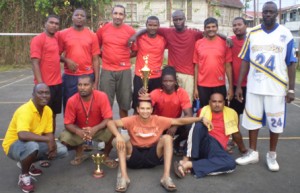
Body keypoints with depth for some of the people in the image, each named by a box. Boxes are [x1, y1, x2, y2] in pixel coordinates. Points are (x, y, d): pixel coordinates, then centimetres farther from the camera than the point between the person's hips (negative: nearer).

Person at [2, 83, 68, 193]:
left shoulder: (48, 110, -5)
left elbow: (49, 133, -1)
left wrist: (52, 146, -23)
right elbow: (22, 135, -44)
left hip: (35, 143, 8)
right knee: (32, 146, -40)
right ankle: (24, 176, -11)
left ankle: (27, 163, 13)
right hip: (14, 145, -7)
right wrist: (48, 139, -38)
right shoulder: (24, 111, -29)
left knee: (62, 151, -4)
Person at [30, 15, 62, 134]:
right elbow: (35, 62, -14)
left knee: (53, 114, 13)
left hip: (58, 83, 7)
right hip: (45, 84, -7)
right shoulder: (38, 39, -8)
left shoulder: (57, 39, 11)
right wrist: (40, 83, -20)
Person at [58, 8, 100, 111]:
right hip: (69, 77, 0)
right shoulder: (63, 34, 3)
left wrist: (96, 81, -3)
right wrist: (66, 60, -13)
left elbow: (95, 59, 2)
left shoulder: (92, 35, 3)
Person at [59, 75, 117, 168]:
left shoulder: (102, 97, -23)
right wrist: (78, 131, -36)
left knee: (112, 133, -31)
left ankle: (105, 156, 3)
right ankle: (80, 154, 11)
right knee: (64, 137, -25)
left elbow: (108, 119, -23)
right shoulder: (72, 101, -20)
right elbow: (68, 123, -14)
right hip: (80, 131, 2)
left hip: (99, 129, -1)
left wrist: (95, 129, -40)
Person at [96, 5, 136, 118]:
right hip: (107, 71, 1)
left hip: (124, 71, 0)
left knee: (124, 103, 9)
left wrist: (124, 57, -2)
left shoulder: (130, 31, -2)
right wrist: (105, 55, 4)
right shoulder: (103, 29, 2)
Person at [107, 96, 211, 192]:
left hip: (152, 156, 1)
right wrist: (118, 135, -40)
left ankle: (166, 177, -30)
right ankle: (123, 176, -33)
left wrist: (201, 118, -16)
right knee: (122, 142, -26)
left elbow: (180, 121, -7)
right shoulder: (132, 120, -9)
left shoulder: (159, 120, -5)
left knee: (167, 138, -22)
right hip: (135, 156, 0)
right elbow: (110, 123, -19)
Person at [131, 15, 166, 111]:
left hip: (156, 77, 1)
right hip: (140, 76, 0)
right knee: (138, 105, 6)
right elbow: (133, 53, 8)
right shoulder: (139, 38, -2)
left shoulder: (163, 39, 0)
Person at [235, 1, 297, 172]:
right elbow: (245, 61, 4)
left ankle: (272, 155, 23)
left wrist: (291, 88, -6)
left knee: (276, 122, 6)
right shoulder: (253, 34, 4)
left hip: (276, 87, -1)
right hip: (254, 86, 2)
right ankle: (253, 153, 24)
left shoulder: (286, 34, -1)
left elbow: (291, 63, 0)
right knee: (252, 119, 8)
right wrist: (239, 85, 0)